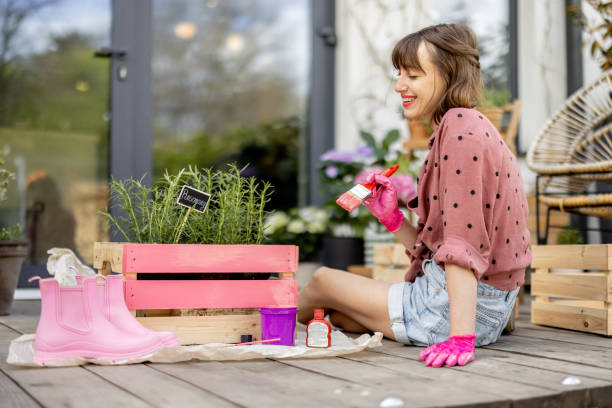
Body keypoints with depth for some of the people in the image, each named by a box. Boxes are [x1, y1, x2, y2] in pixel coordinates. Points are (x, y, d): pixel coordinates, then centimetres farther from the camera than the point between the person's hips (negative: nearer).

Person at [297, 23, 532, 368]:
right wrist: (393, 220, 3)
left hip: (465, 307, -9)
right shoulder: (472, 128, 13)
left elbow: (463, 245, -26)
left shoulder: (460, 126, -17)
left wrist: (461, 339, -29)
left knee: (323, 280, 13)